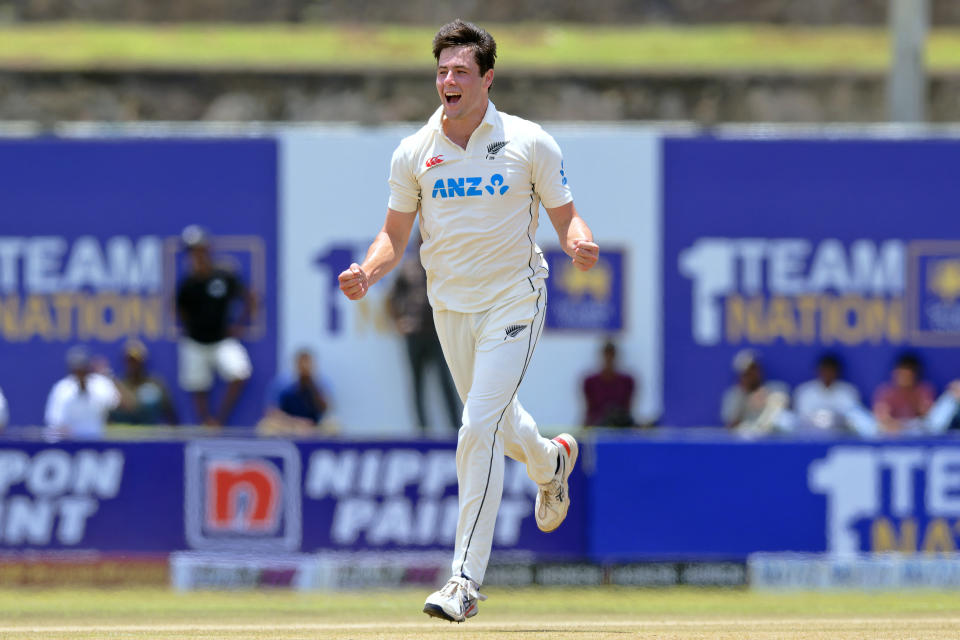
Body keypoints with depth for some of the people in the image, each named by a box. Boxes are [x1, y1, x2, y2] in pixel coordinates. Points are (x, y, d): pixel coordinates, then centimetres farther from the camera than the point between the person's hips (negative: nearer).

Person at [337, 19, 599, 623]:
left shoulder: (531, 144, -8)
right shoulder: (414, 153, -1)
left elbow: (567, 216, -2)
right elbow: (396, 233, 5)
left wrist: (579, 241, -25)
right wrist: (367, 272, -15)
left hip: (513, 302, -4)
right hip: (451, 307, 5)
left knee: (480, 426, -17)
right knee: (492, 418, 20)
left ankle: (466, 581, -16)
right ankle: (550, 460, 57)